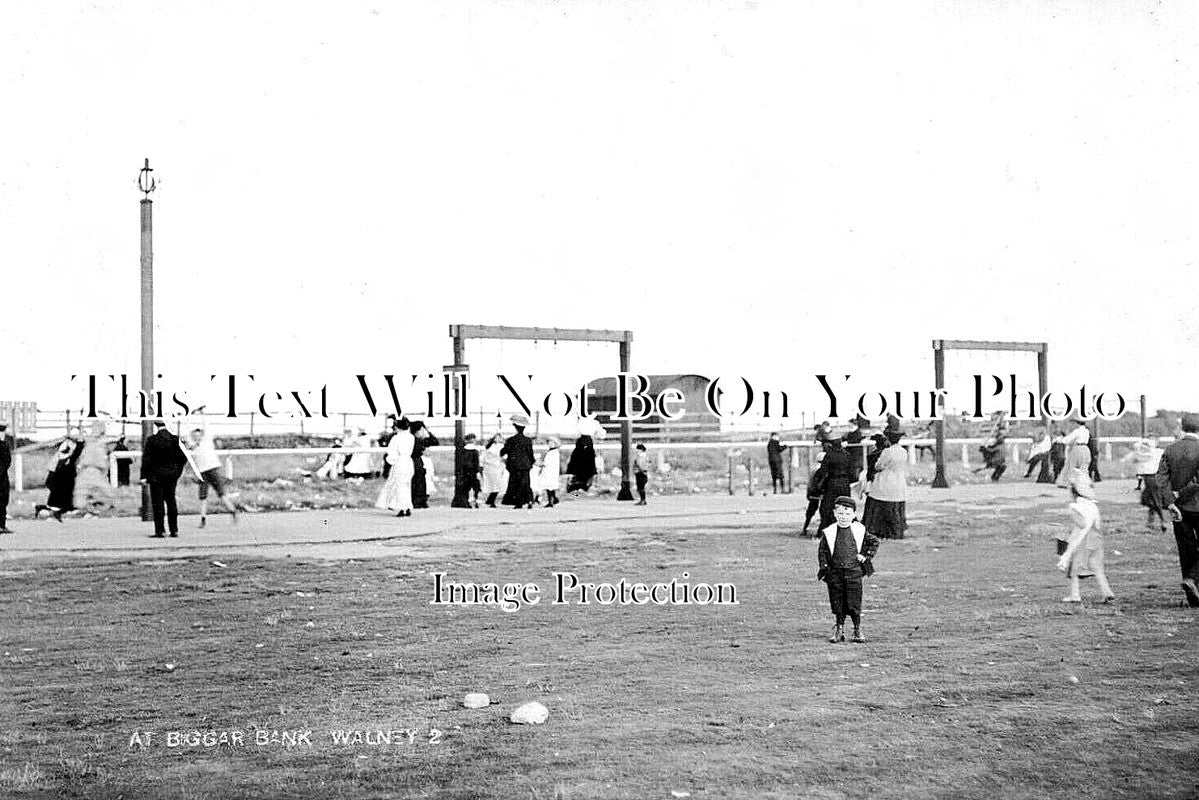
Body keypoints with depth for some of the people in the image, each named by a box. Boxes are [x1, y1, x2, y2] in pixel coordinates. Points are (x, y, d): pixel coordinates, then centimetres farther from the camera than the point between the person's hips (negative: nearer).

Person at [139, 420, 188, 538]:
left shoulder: (151, 440, -11)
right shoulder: (175, 439, 0)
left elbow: (146, 460, -10)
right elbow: (184, 457, 2)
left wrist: (144, 476, -6)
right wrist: (178, 470, 14)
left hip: (156, 475, -4)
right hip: (172, 475, 4)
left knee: (157, 503, 1)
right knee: (171, 501, 12)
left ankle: (159, 531, -1)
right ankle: (174, 530, 12)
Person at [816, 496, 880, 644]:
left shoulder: (860, 530, 2)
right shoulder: (828, 533, 0)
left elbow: (874, 541, 14)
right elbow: (822, 551, 5)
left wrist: (866, 556, 4)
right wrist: (824, 568, -2)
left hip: (854, 571, -1)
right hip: (835, 572, 1)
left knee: (854, 602, 0)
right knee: (837, 602, 5)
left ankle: (858, 631, 13)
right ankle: (839, 629, 18)